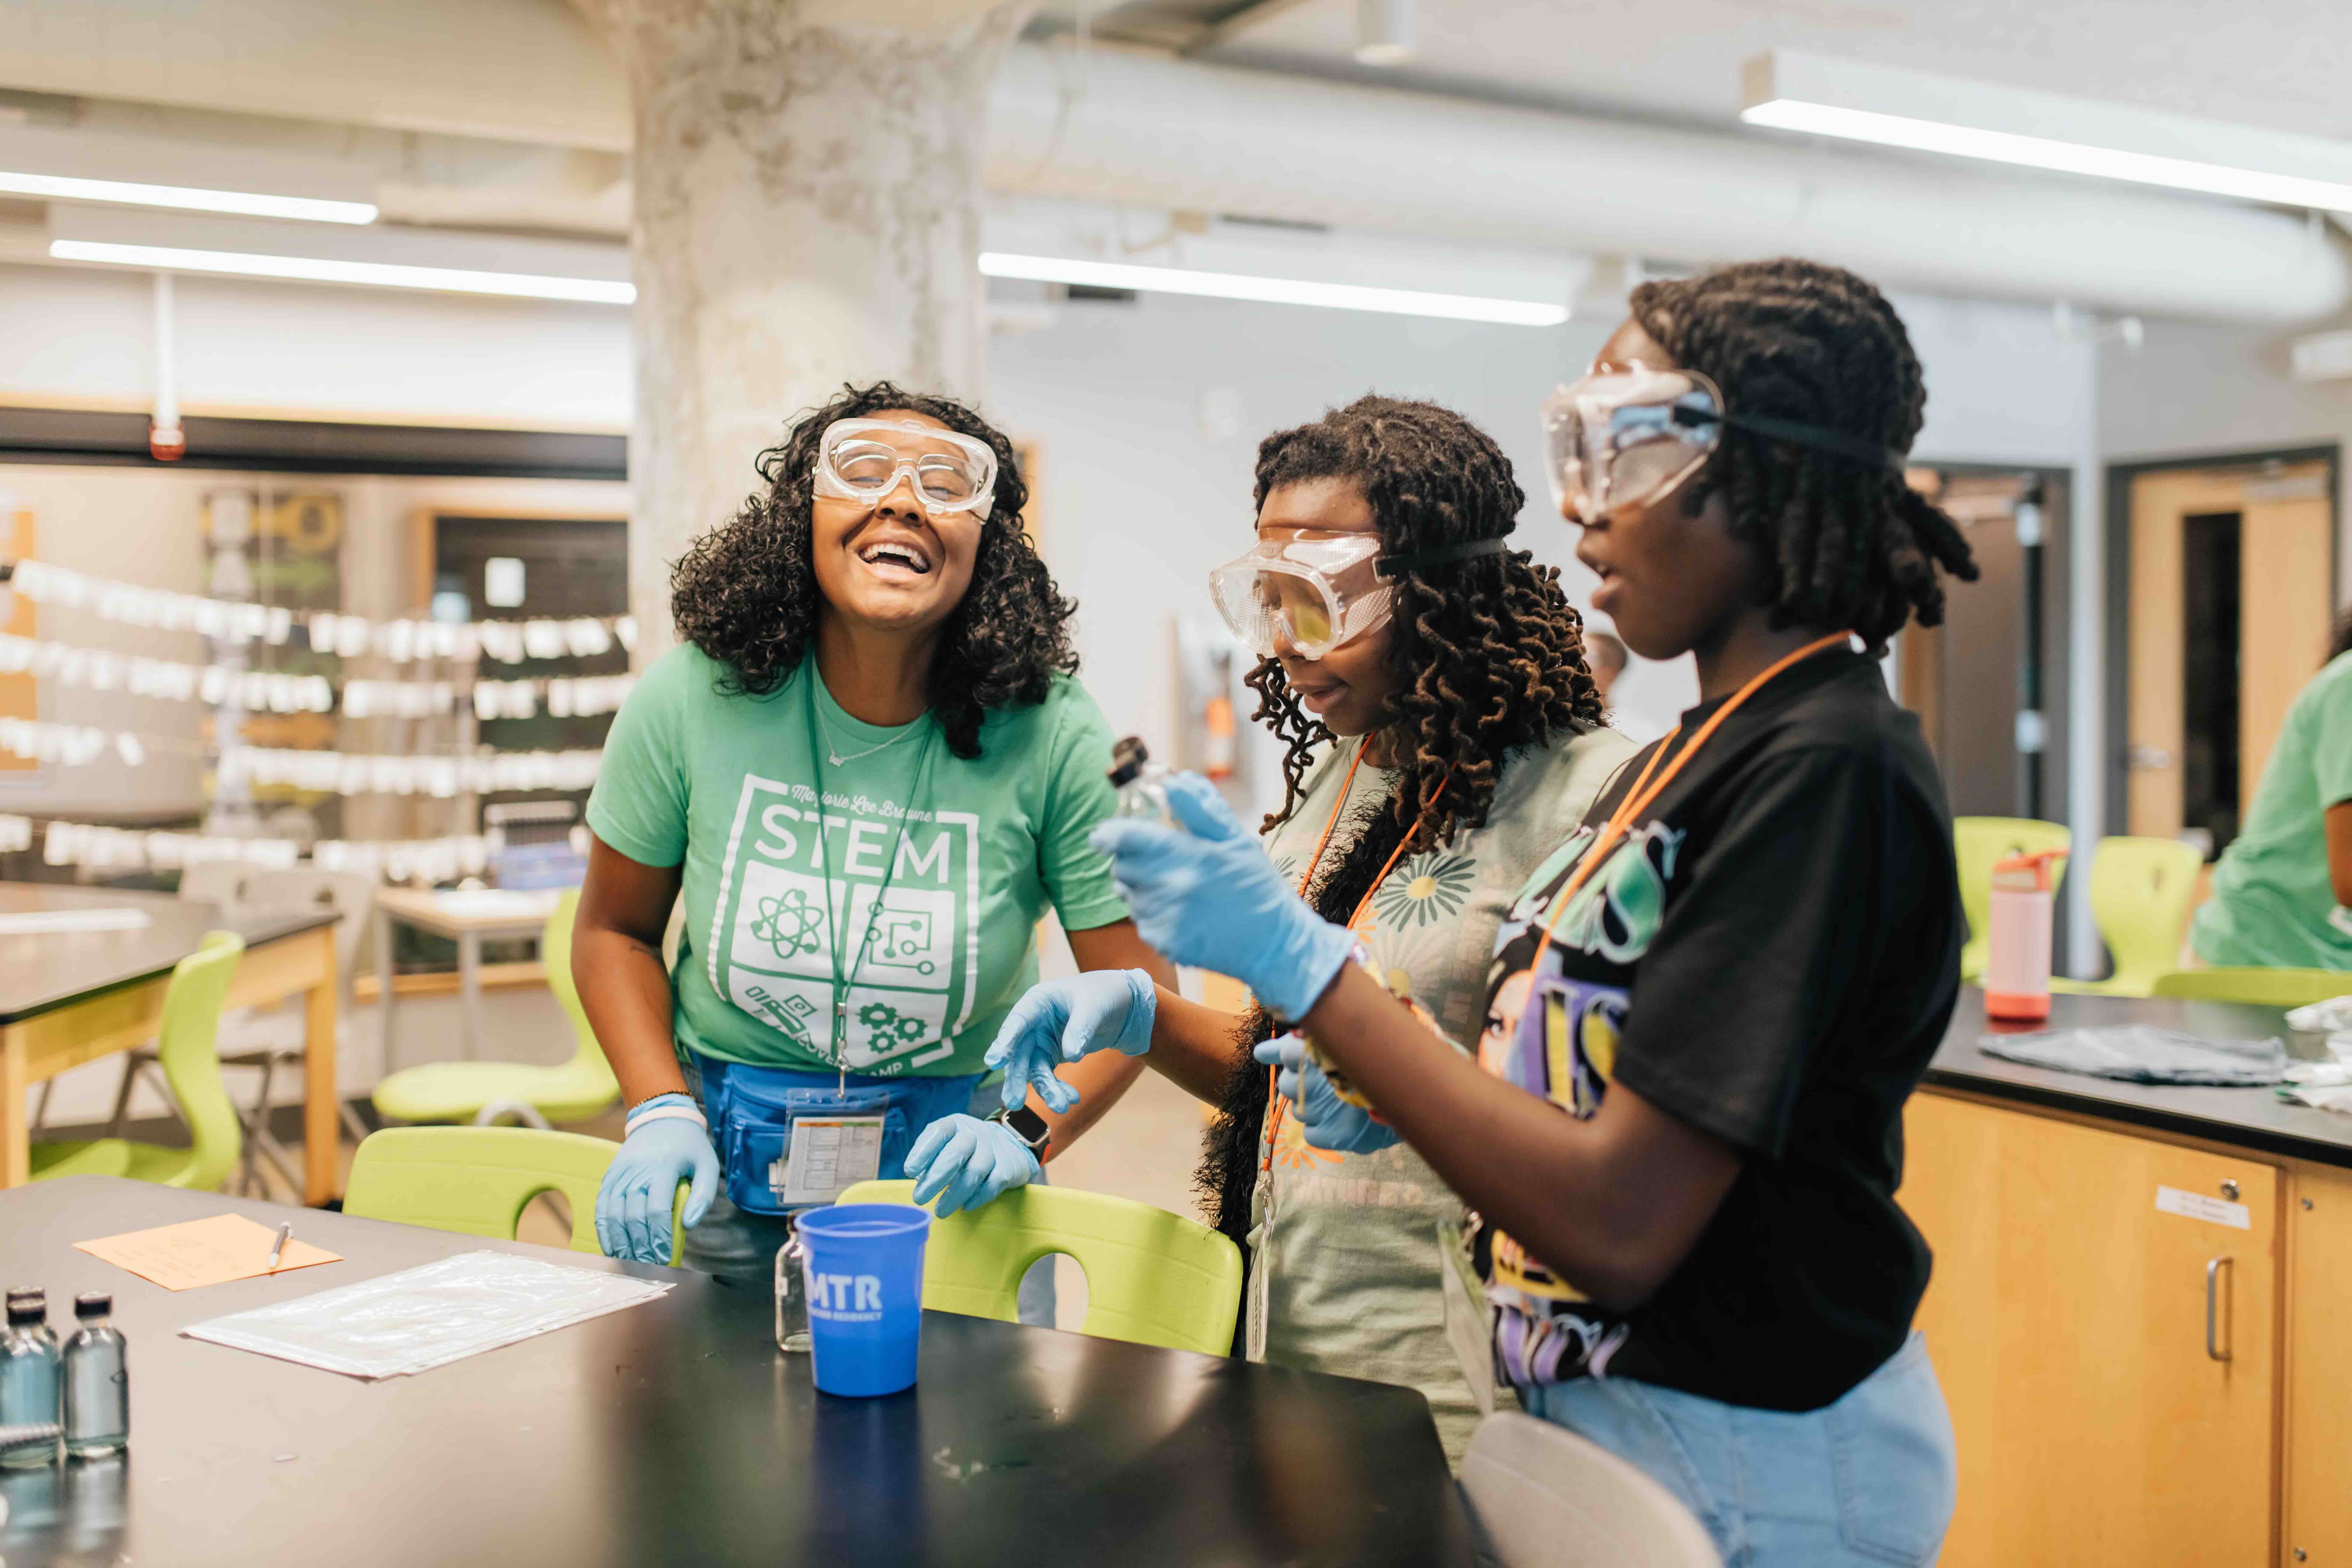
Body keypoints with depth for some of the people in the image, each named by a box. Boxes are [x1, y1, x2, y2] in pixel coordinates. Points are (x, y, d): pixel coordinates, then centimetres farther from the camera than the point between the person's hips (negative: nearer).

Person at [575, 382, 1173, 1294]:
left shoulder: (1047, 732, -14)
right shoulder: (692, 701, -10)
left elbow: (1133, 984, -8)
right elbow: (615, 931, 3)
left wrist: (1025, 1134, -21)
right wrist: (661, 1115, -9)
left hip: (951, 1183, -1)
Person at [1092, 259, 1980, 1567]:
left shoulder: (1829, 772, -21)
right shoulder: (1690, 757, 8)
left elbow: (1621, 1225, -26)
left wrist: (1297, 956, -23)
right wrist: (1392, 1083, -4)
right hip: (1604, 1412, 8)